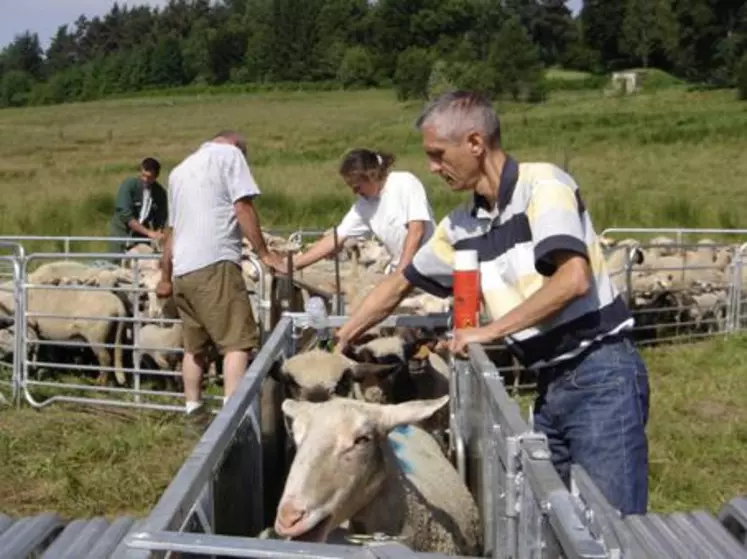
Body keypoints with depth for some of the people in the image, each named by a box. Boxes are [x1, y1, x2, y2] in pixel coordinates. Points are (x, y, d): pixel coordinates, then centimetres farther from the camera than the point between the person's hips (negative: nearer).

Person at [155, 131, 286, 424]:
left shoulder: (180, 169, 29)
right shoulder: (230, 154, 7)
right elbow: (243, 208, -4)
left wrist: (165, 277, 39)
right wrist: (264, 253, 1)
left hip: (182, 270, 8)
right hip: (214, 264, -8)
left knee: (194, 346, 15)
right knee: (237, 341, -10)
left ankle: (194, 413, 18)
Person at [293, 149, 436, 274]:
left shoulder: (405, 183, -12)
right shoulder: (364, 205, 5)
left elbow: (416, 230, -17)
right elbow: (334, 240, 5)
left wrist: (400, 273, -19)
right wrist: (293, 264, -1)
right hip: (402, 270, 6)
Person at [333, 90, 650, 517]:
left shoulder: (542, 184, -12)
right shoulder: (462, 226, 9)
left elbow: (573, 280, -23)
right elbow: (398, 286, 21)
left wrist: (492, 330, -15)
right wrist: (337, 346, 25)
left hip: (601, 374, -7)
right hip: (552, 383, 8)